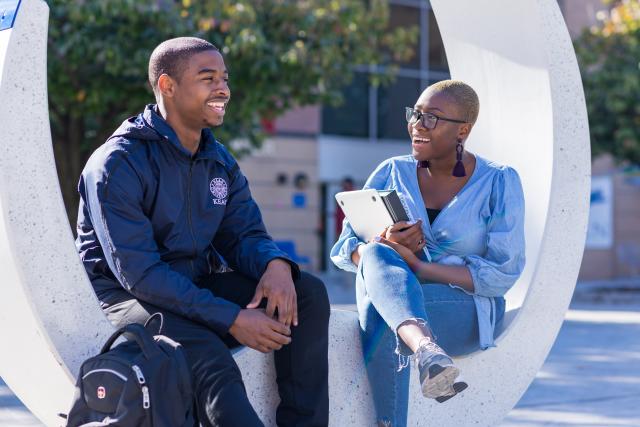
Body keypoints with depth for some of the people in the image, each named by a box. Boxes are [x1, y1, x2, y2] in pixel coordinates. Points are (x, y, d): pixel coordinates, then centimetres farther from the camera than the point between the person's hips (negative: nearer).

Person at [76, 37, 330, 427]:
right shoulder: (118, 164, -16)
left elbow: (243, 234, 8)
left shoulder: (219, 161, 8)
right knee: (209, 357, -36)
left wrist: (276, 264, -19)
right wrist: (231, 319, -27)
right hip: (124, 295, -7)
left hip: (197, 285, 7)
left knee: (309, 293, -11)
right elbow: (138, 271, -22)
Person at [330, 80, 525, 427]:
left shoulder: (499, 183, -2)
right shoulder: (392, 173, 6)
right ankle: (427, 352, -59)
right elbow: (344, 249, 1)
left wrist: (418, 266, -21)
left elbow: (503, 273, -10)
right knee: (376, 255, -35)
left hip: (468, 310, -3)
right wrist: (384, 245, -24)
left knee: (381, 319, -36)